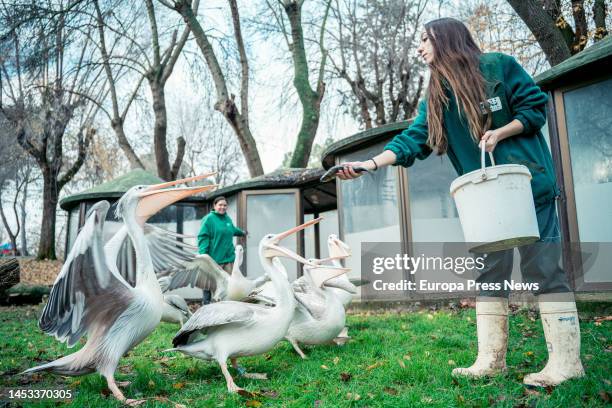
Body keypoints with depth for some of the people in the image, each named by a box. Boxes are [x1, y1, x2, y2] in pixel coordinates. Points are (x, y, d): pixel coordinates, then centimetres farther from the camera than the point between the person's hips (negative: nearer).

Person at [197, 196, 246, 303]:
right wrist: (203, 255, -23)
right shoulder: (209, 218, -8)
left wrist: (242, 232, 54)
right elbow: (203, 237, -14)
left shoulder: (228, 219, 14)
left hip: (228, 258, 7)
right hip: (214, 258, -7)